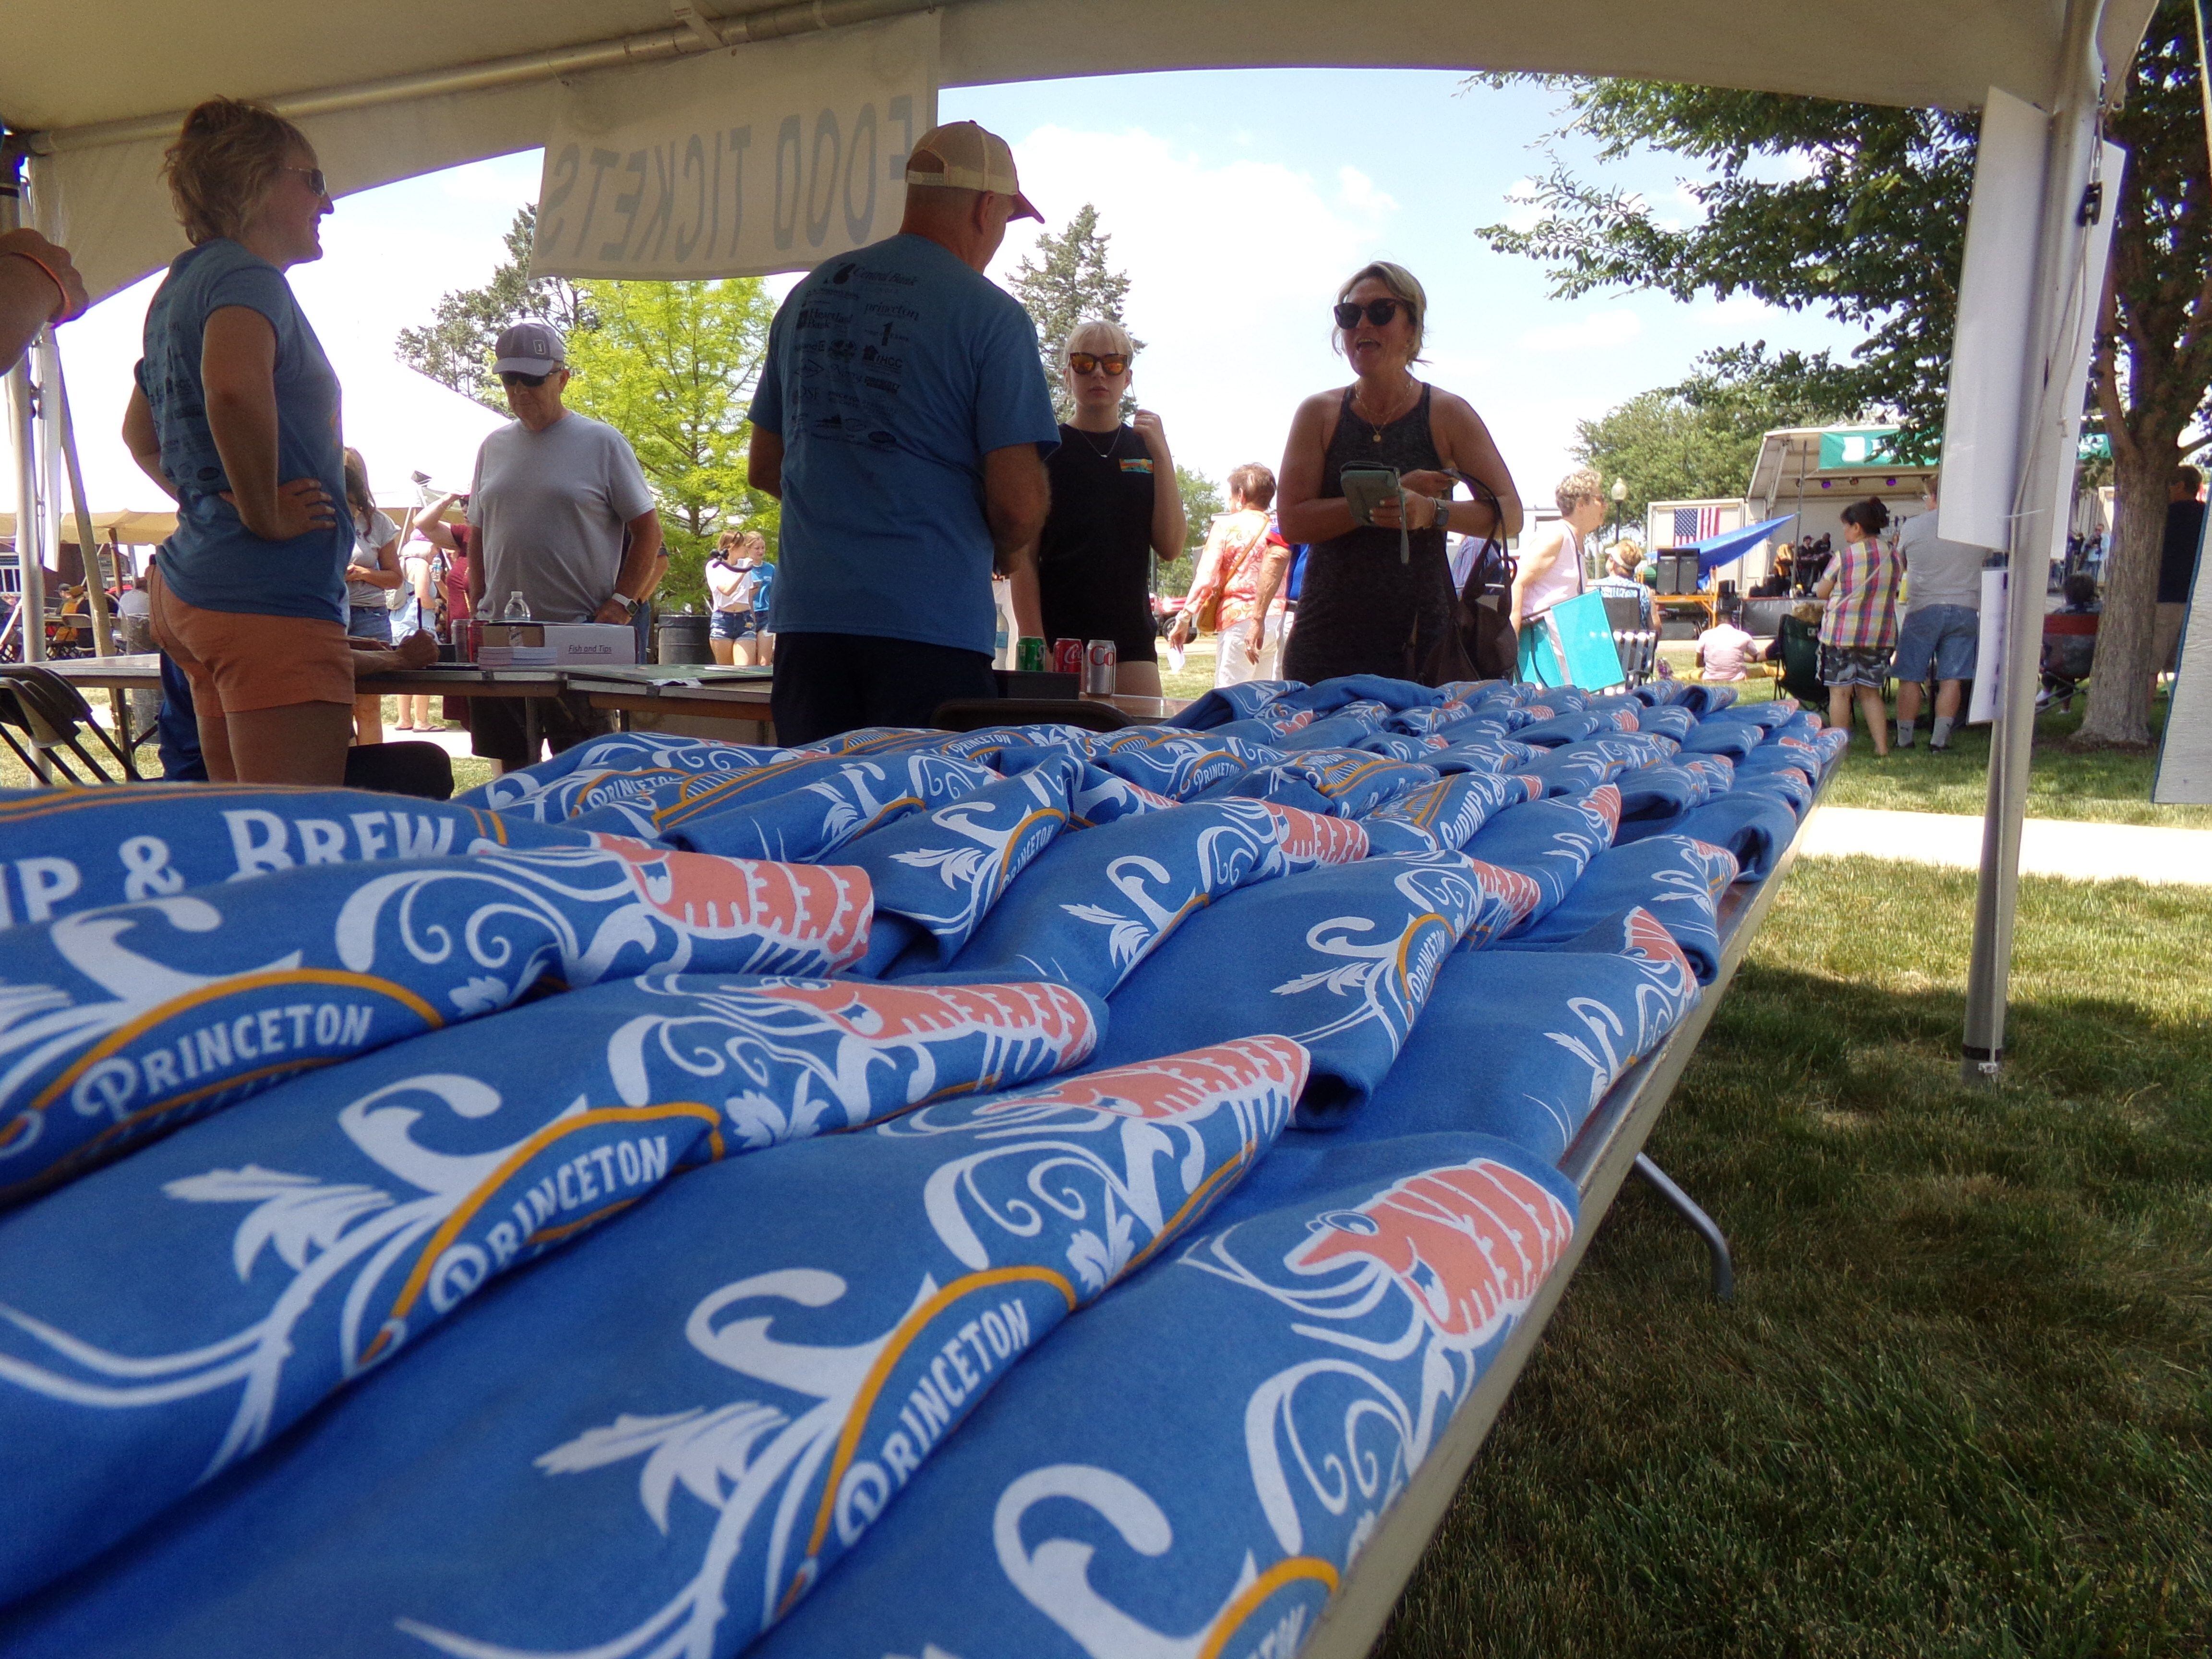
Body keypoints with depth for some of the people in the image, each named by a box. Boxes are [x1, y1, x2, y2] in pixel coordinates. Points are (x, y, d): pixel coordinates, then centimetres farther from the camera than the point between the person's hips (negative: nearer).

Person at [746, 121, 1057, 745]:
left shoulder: (808, 295, 13)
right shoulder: (991, 314, -5)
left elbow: (764, 470, 18)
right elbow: (1018, 506, -11)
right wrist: (1006, 552, 11)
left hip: (806, 621, 6)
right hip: (932, 624, -5)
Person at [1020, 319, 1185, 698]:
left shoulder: (1145, 448, 12)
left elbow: (1170, 548, 2)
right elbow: (1024, 556, -2)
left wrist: (1161, 454, -4)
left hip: (1130, 636, 3)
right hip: (1059, 637, -3)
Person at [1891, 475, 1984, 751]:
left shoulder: (1913, 525, -3)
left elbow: (1902, 562, 11)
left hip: (1923, 609, -2)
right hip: (1965, 608, 2)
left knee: (1911, 678, 5)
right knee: (1951, 679, 4)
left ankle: (1904, 738, 7)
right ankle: (1940, 738, 4)